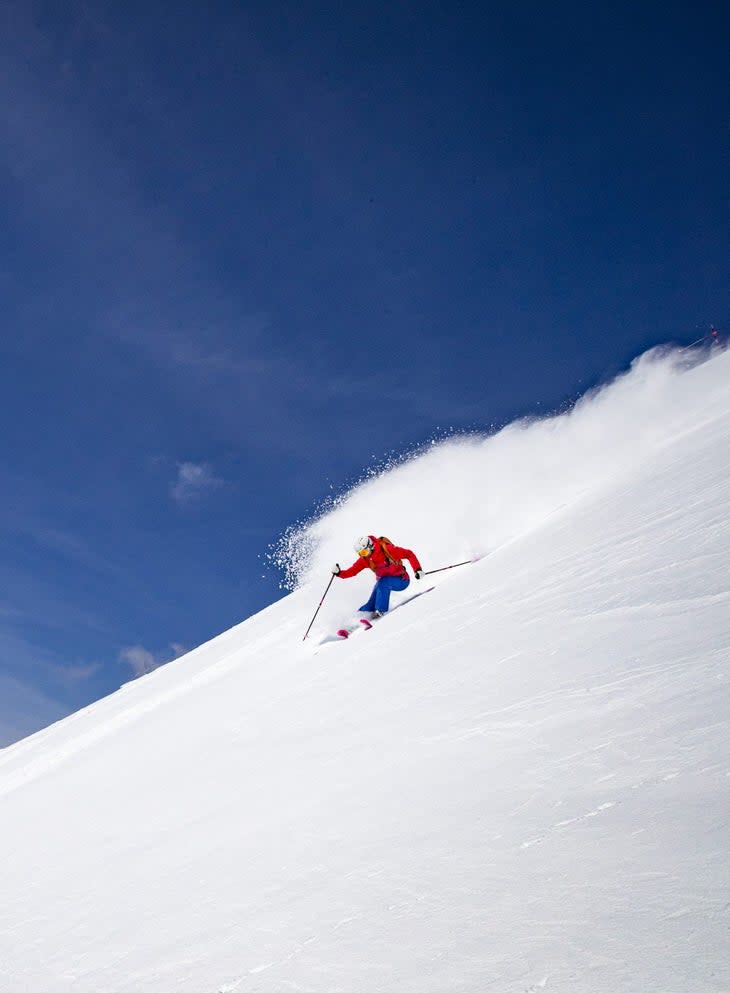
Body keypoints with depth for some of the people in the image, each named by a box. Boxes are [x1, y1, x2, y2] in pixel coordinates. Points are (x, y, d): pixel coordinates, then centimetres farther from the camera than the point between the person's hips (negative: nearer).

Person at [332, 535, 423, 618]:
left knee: (383, 583, -33)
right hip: (382, 582, 5)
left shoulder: (386, 549, -27)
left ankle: (380, 612, -25)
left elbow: (409, 554, -21)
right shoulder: (364, 559, -10)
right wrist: (339, 573, -27)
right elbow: (352, 571, -9)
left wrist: (417, 569, -30)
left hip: (401, 580, -5)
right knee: (371, 604, -13)